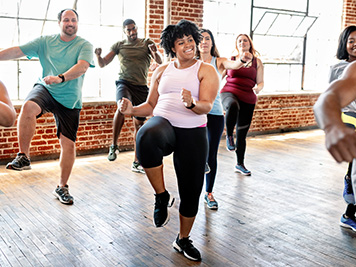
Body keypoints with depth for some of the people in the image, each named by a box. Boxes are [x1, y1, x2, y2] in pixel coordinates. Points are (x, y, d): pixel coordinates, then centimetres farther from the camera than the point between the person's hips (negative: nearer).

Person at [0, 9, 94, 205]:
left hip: (69, 99, 0)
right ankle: (23, 157, -21)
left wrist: (60, 78, -36)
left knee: (68, 143, -1)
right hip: (45, 90, 1)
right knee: (28, 106, -34)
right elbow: (17, 51, 2)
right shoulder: (45, 42, 6)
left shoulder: (84, 45, -2)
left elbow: (82, 66, -20)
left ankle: (62, 187, 16)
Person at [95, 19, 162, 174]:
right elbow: (103, 64, 8)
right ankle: (114, 146, -21)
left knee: (139, 124, 4)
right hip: (124, 83, -2)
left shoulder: (147, 43, 10)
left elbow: (160, 61, -3)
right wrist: (98, 56, -15)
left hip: (141, 87, 2)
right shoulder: (119, 46, 10)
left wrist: (155, 52, -26)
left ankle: (136, 163, 14)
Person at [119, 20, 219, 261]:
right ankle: (162, 197, -18)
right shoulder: (162, 71, 13)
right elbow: (151, 105, 15)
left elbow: (207, 106, -12)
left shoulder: (206, 71, 2)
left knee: (191, 191, 4)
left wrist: (192, 103, -34)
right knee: (147, 137, -39)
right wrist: (132, 110, -5)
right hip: (164, 124, 1)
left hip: (193, 133, 0)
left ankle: (183, 240, 32)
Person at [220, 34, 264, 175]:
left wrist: (258, 88, -13)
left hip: (248, 100, 2)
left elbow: (261, 82, 10)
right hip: (229, 93, -2)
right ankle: (229, 136, -22)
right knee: (233, 105, -42)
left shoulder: (257, 62, 12)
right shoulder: (231, 59, 11)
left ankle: (240, 164, 24)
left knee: (242, 134, 7)